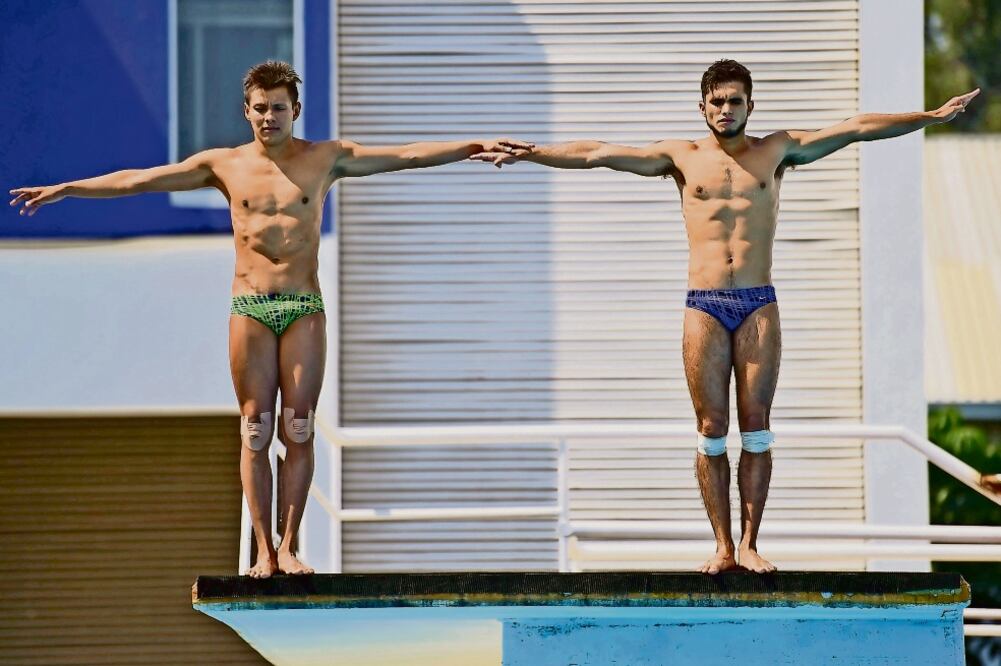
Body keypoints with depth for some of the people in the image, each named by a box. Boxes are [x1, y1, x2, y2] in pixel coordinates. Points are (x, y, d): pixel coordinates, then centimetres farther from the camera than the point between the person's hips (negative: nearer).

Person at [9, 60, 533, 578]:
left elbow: (408, 156, 0)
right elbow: (139, 180, 7)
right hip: (250, 308, 0)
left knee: (298, 431, -2)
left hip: (305, 309, 0)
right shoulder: (223, 165, 6)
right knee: (255, 433, -1)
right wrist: (62, 190, 5)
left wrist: (478, 146, -8)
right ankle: (264, 551, 1)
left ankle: (288, 547, 4)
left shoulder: (326, 159, 5)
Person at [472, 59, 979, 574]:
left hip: (759, 305, 0)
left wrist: (934, 116, 3)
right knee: (712, 430, -1)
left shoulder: (776, 151, 9)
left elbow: (856, 128, 6)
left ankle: (749, 545, 3)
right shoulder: (681, 157, 9)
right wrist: (524, 153, 2)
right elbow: (596, 154, 6)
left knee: (756, 429, -1)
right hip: (704, 307, 0)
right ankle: (722, 547, 3)